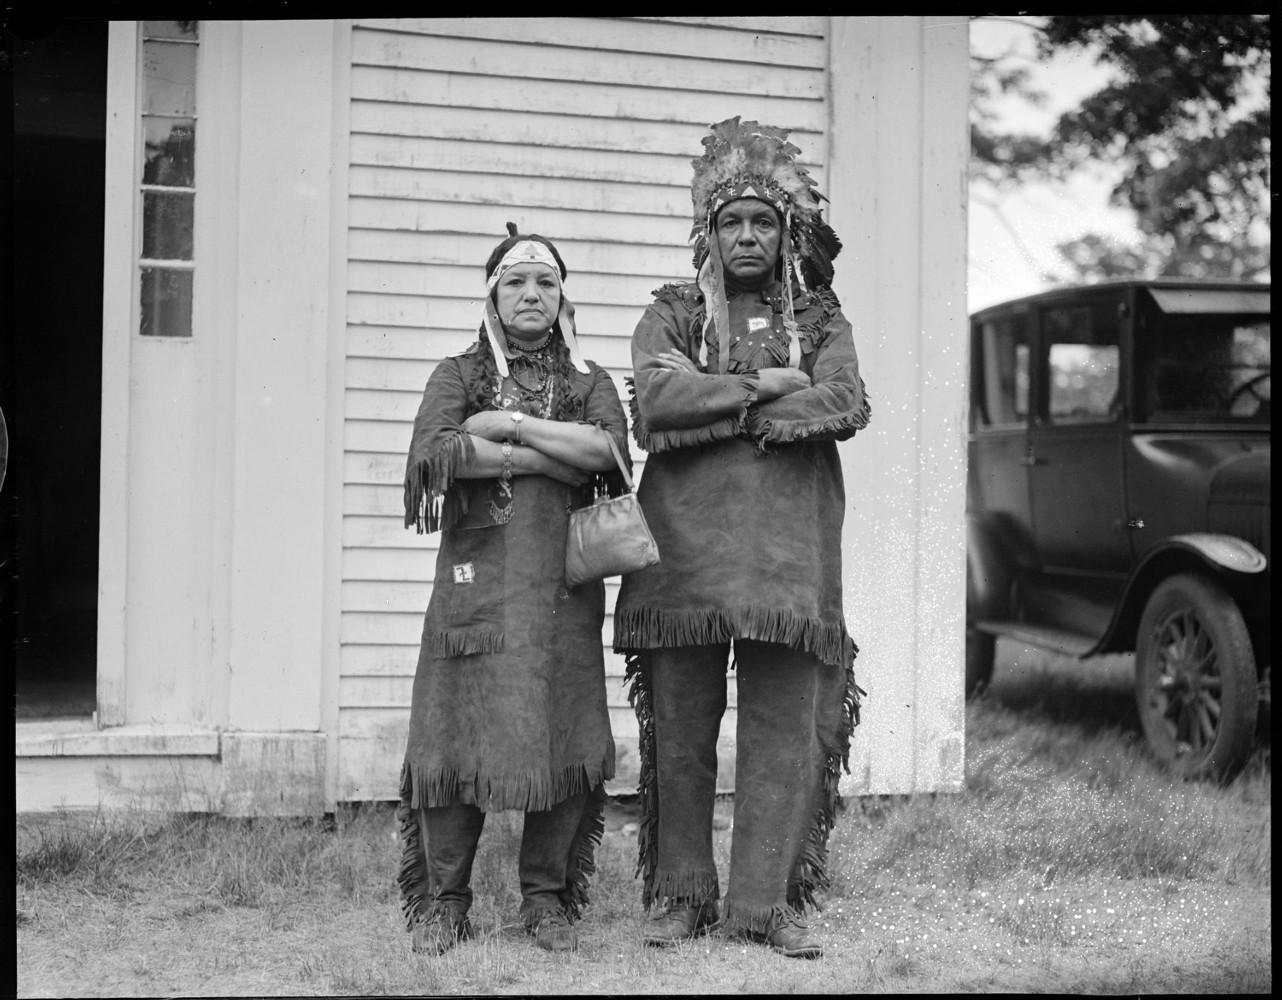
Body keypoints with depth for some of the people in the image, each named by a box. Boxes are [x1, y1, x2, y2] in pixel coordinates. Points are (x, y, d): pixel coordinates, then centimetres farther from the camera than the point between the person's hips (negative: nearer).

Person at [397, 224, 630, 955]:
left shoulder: (588, 380, 16)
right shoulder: (458, 374, 12)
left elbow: (612, 447, -5)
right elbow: (434, 451, -8)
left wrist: (510, 426, -7)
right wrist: (554, 458, -7)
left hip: (563, 584, 1)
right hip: (476, 574, -1)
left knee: (566, 738, -2)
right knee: (458, 732, -5)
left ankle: (549, 898, 11)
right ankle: (443, 901, 7)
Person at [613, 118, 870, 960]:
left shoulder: (821, 319, 13)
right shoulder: (671, 315, 10)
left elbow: (846, 407, -6)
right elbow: (654, 404, -9)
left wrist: (710, 403, -9)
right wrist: (764, 386, -9)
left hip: (788, 550, 1)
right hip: (686, 544, -1)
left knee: (785, 727, -1)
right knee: (680, 728, 3)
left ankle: (766, 899, 7)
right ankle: (681, 896, 13)